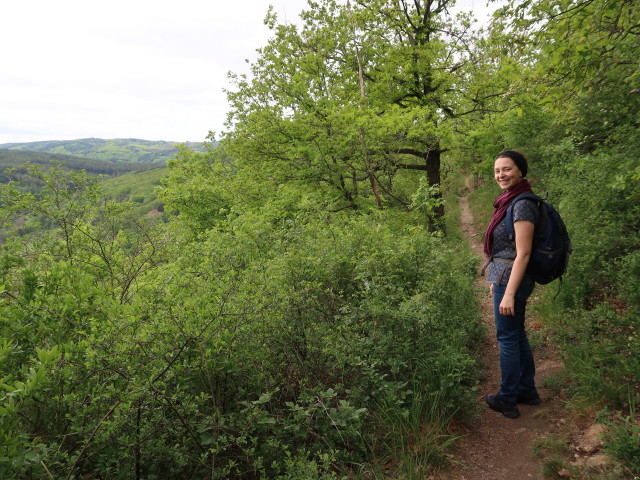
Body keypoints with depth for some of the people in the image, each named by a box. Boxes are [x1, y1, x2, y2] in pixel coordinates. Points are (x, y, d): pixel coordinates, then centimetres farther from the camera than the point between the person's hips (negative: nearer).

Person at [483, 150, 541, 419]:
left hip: (512, 280, -9)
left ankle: (507, 400, 18)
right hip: (505, 277, 9)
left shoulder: (522, 203, -19)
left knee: (507, 338, 3)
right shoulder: (511, 200, 9)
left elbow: (523, 253, -22)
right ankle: (527, 391, 33)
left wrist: (509, 293, -23)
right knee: (517, 335, 18)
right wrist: (496, 280, 21)